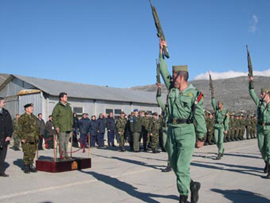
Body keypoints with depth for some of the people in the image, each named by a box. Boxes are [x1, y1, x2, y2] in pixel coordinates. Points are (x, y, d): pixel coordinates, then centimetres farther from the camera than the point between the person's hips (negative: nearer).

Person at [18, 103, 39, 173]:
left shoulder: (34, 117, 15)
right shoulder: (22, 118, -4)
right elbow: (20, 129, -7)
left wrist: (37, 136, 12)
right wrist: (22, 138, -12)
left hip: (33, 139, 6)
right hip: (26, 139, -6)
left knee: (32, 153, 7)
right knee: (26, 153, -3)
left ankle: (31, 166, 16)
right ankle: (26, 167, 7)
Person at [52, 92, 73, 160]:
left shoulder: (68, 106, 16)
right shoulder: (57, 106, -5)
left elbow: (71, 116, 22)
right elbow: (54, 116, -8)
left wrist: (71, 125, 16)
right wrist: (56, 126, -13)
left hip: (68, 128, 7)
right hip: (61, 128, -6)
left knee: (66, 142, 11)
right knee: (61, 142, -4)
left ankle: (66, 155, 19)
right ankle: (62, 155, 3)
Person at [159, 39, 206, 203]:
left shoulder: (195, 94, -8)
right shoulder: (172, 88, 10)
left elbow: (199, 117, -7)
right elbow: (164, 71, 14)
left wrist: (201, 138, -5)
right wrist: (162, 50, 15)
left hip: (187, 132, -7)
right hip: (172, 130, 7)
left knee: (182, 167, -7)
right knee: (174, 164, 13)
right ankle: (192, 185, 34)